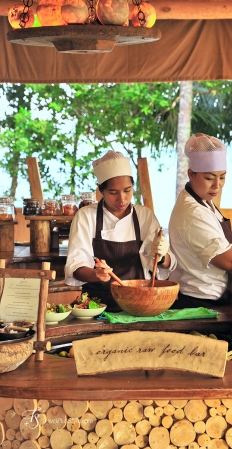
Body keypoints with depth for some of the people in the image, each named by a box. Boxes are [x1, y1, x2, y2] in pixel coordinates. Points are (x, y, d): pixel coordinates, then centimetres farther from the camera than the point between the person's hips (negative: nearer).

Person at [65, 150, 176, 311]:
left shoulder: (145, 215, 8)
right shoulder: (86, 216, 1)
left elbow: (167, 266, 7)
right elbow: (76, 265, -5)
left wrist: (161, 256, -16)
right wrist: (96, 274, -27)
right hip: (98, 303, -2)